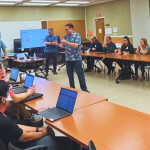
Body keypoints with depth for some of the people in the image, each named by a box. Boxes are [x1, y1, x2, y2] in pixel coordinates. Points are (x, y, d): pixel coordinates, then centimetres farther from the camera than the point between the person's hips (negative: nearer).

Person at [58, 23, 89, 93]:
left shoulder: (77, 35, -7)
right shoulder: (66, 36, 12)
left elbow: (76, 45, -21)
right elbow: (64, 46, 18)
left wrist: (66, 42, -25)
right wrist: (58, 44, 1)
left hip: (76, 58, -6)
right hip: (68, 58, 6)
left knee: (80, 74, 0)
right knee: (70, 74, 11)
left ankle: (84, 89, 7)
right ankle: (72, 88, 23)